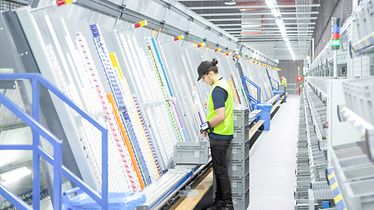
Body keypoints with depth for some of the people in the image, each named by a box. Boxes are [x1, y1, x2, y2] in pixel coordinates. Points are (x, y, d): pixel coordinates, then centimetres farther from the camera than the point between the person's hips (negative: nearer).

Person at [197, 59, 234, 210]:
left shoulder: (217, 90, -20)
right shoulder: (224, 84, 12)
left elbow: (221, 116, -26)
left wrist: (207, 125, -11)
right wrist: (209, 127, 15)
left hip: (219, 136, -10)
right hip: (224, 134, 10)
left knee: (221, 170, -2)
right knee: (218, 169, 16)